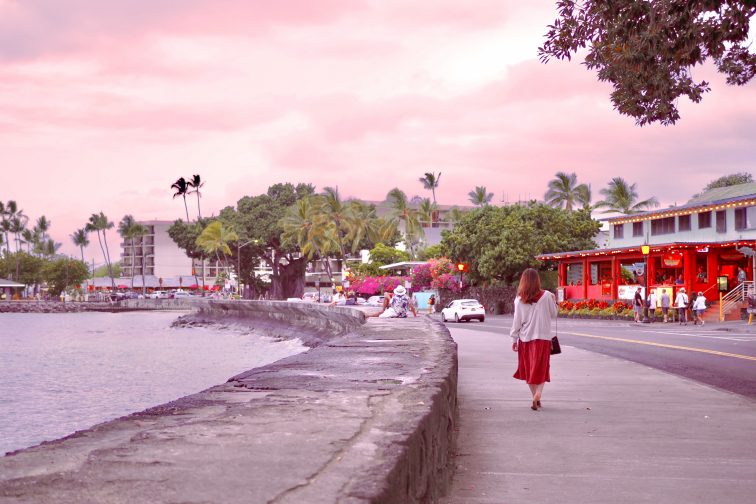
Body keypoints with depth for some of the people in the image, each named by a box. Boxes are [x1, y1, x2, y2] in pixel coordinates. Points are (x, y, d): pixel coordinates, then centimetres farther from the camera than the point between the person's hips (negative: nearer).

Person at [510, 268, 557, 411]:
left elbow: (517, 321, -1)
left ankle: (535, 397, 18)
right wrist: (553, 301, 20)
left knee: (529, 369, 14)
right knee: (541, 369, 4)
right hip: (543, 337, -1)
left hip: (525, 338, 1)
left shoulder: (519, 300, -4)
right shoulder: (546, 296, -7)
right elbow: (553, 315, 4)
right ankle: (538, 395, -17)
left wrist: (514, 339, 7)